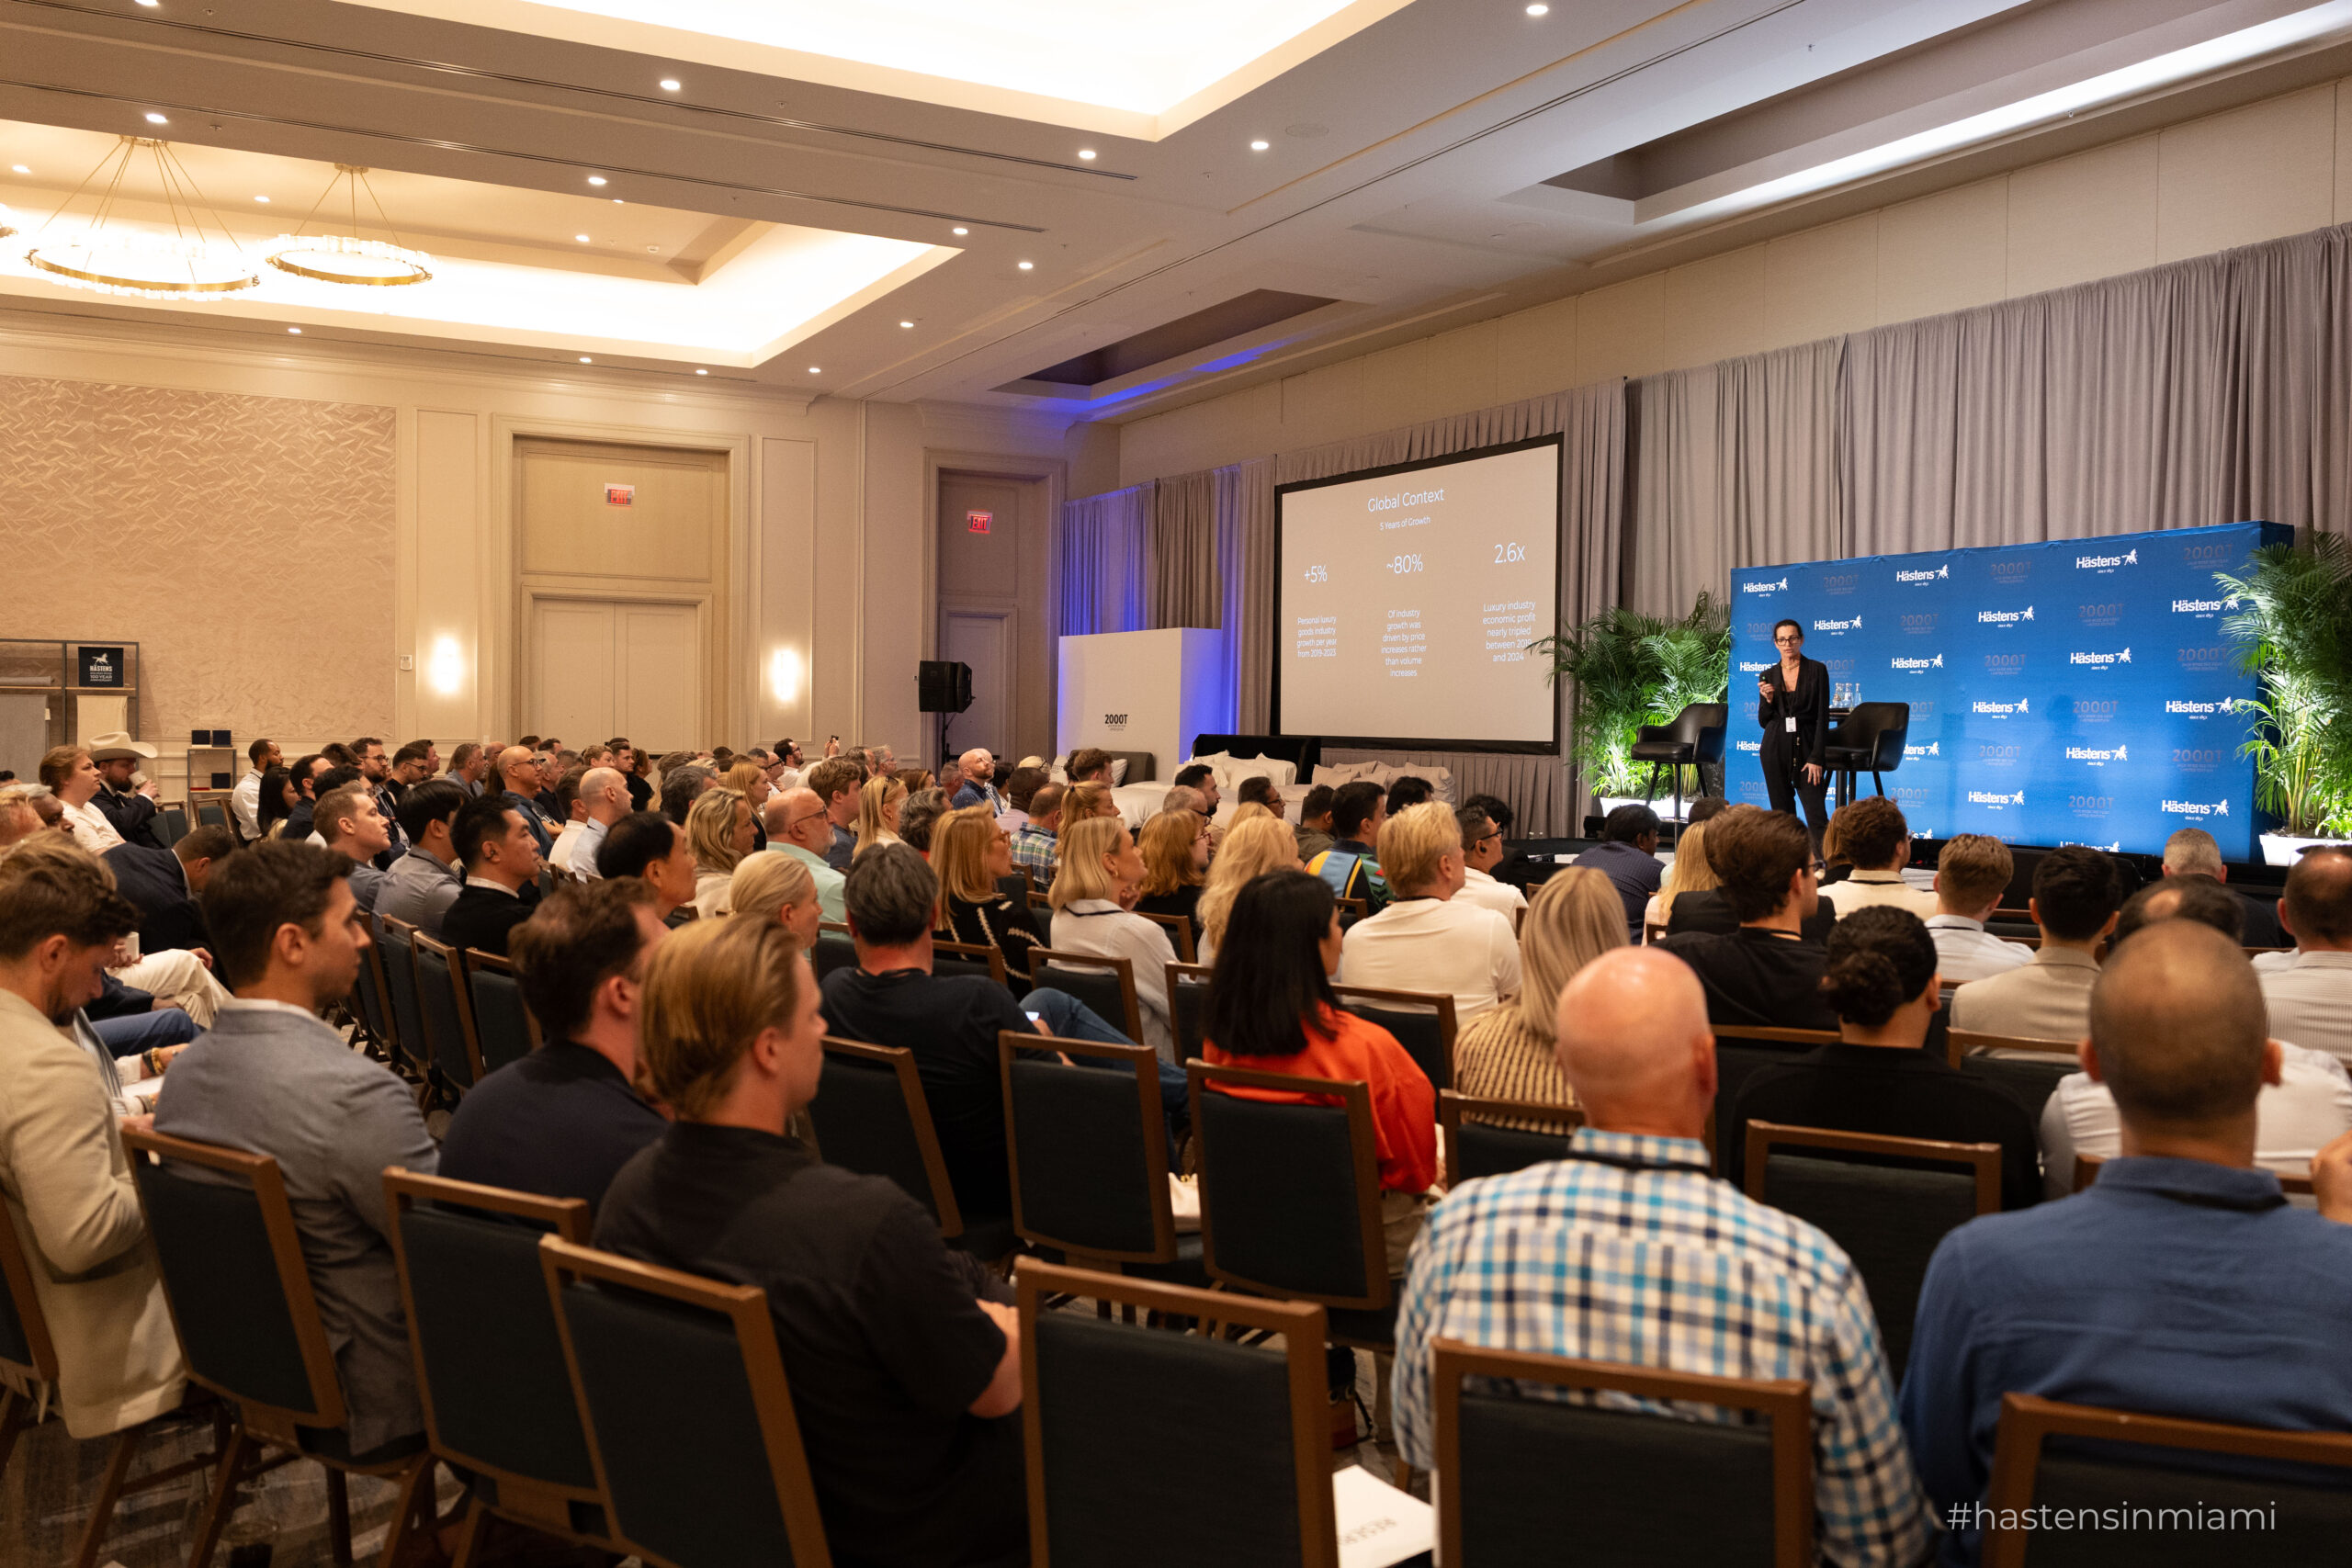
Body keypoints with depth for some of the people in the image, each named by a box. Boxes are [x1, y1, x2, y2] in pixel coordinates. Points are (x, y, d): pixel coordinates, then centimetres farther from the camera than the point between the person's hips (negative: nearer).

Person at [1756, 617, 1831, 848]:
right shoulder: (1768, 676, 10)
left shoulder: (1817, 670, 1)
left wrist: (1816, 758, -9)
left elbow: (1822, 717, -2)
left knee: (1817, 816, -11)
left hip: (1806, 747, -3)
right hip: (1775, 749, 3)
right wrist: (1768, 699, -7)